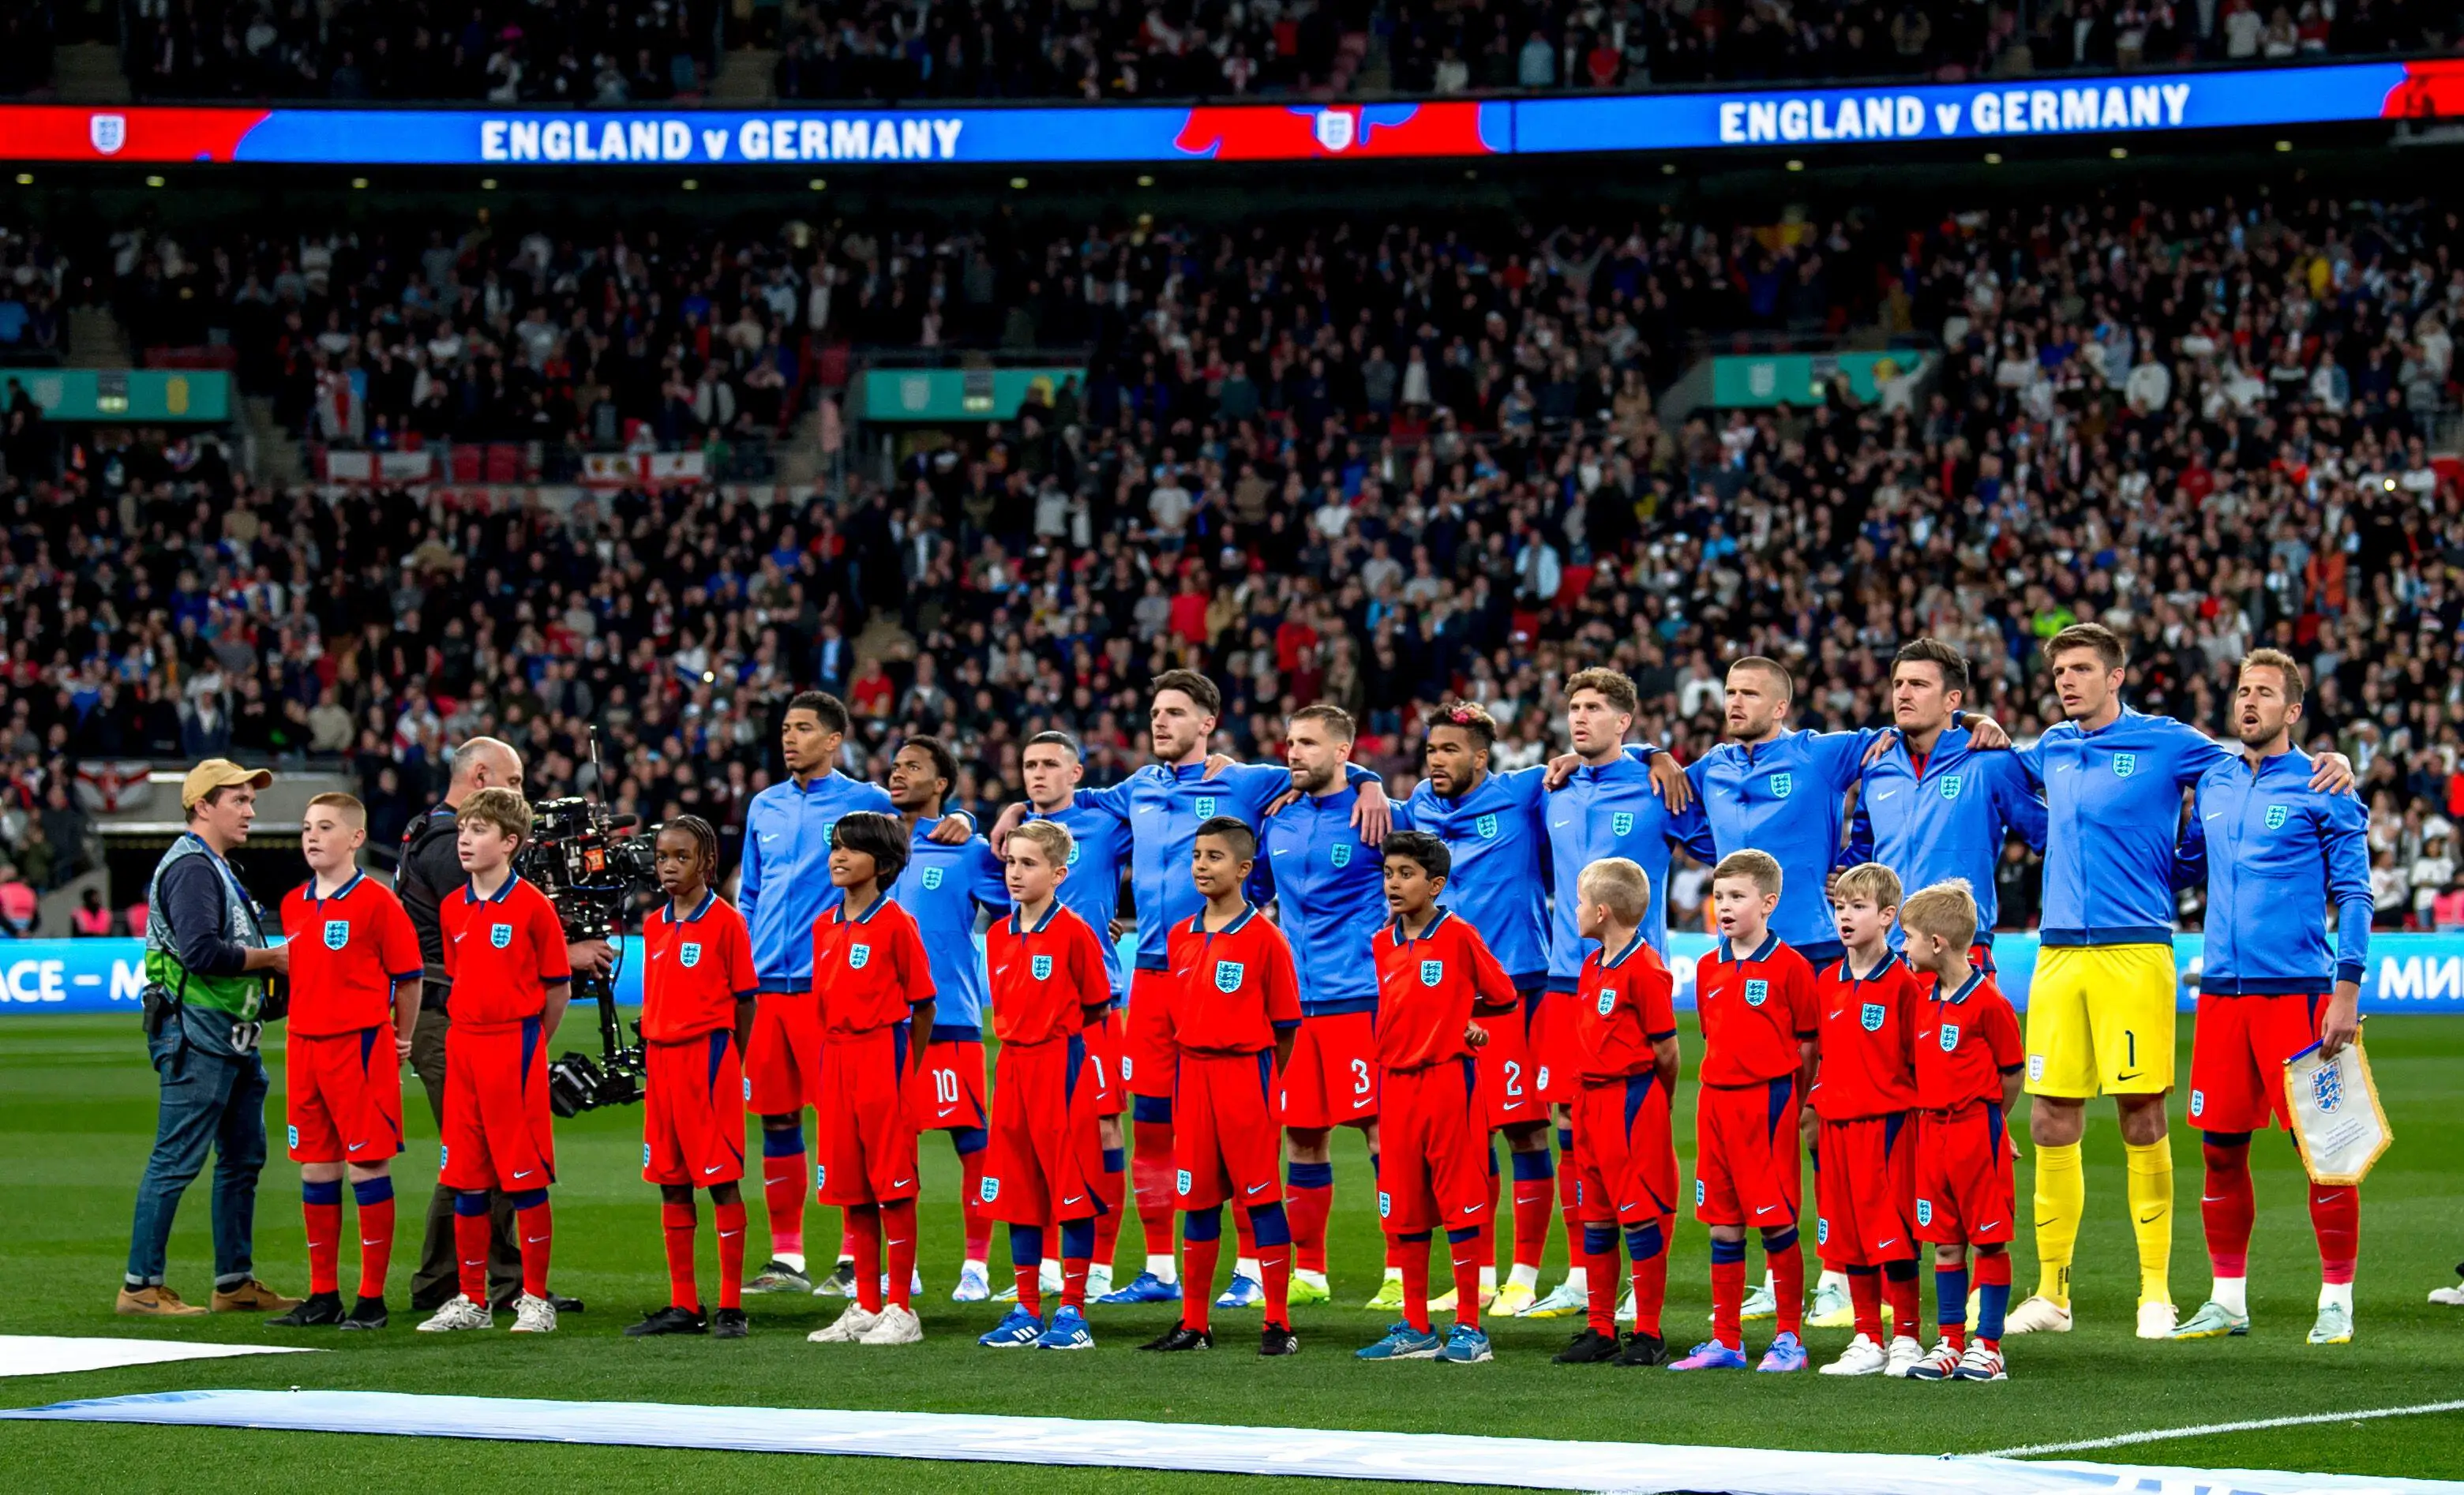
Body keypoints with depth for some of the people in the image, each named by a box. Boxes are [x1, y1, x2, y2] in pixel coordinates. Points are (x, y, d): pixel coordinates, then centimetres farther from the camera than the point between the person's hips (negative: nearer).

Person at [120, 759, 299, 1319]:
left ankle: (235, 1282, 20)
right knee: (176, 1161, -8)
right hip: (196, 1035, -11)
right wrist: (271, 958, -14)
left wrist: (276, 958, 6)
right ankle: (140, 1287, -5)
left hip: (233, 1037, 11)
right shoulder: (190, 867, -13)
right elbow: (202, 952, -25)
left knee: (244, 1157, 14)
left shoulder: (218, 869, 21)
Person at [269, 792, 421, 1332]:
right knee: (316, 1170, 8)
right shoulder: (294, 905, 12)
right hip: (304, 1046, 7)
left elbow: (408, 979, -3)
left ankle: (372, 1299, 0)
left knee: (368, 1167, -4)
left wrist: (401, 1042, 3)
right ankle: (323, 1296, 15)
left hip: (361, 1046, -7)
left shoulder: (377, 903, -8)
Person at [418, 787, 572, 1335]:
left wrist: (528, 1041, 6)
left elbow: (558, 988, -2)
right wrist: (476, 1029, 12)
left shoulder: (532, 906, -7)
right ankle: (471, 1301, 14)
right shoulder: (453, 909, 10)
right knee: (466, 1180, 7)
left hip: (517, 1043, -6)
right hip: (463, 1044, 6)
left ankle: (535, 1299, 4)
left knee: (526, 1176, -3)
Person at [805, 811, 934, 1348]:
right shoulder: (825, 926, 13)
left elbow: (922, 1005, -5)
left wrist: (907, 1072, -4)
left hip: (883, 1052, -7)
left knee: (892, 1184, -4)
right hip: (837, 1057, 7)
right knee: (850, 1186, 9)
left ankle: (900, 1310, -1)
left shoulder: (896, 924, -7)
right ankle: (865, 1307, 16)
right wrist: (832, 1058, 11)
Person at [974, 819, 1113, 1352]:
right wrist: (1015, 1041, 13)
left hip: (1063, 1066, -6)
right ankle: (1028, 1313, 15)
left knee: (1072, 1189, -2)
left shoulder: (1074, 933, -8)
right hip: (1013, 1066, 6)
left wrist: (1056, 1036, 3)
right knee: (1018, 1191, 8)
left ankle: (1072, 1313, 2)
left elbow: (1095, 1009, -2)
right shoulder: (998, 935, 10)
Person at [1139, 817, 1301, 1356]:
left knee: (1260, 1197, -3)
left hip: (1246, 1073, -5)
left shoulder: (1264, 937, -6)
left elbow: (1285, 1025, -4)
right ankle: (1193, 1325, 14)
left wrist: (1259, 1081, 0)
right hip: (1191, 1074, 5)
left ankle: (1278, 1325, 1)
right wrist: (1195, 1065, 7)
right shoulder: (1181, 937, 11)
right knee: (1196, 1199, 8)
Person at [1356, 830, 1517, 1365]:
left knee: (1460, 1206, -3)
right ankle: (1416, 1330, 15)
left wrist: (1461, 1020, 7)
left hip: (1449, 1078, -6)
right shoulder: (1383, 944, 11)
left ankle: (1469, 1330, 1)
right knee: (1403, 1213, 7)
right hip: (1398, 1083, 6)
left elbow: (1504, 998, 2)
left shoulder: (1458, 936, -5)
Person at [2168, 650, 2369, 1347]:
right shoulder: (2213, 784, 13)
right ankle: (2228, 1297, 15)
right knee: (2220, 1149, 6)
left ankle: (2336, 1299, 3)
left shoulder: (2321, 790, -2)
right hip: (2221, 993, 5)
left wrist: (2348, 990, -10)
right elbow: (2185, 867, 25)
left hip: (2298, 992, -5)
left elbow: (2354, 894, -3)